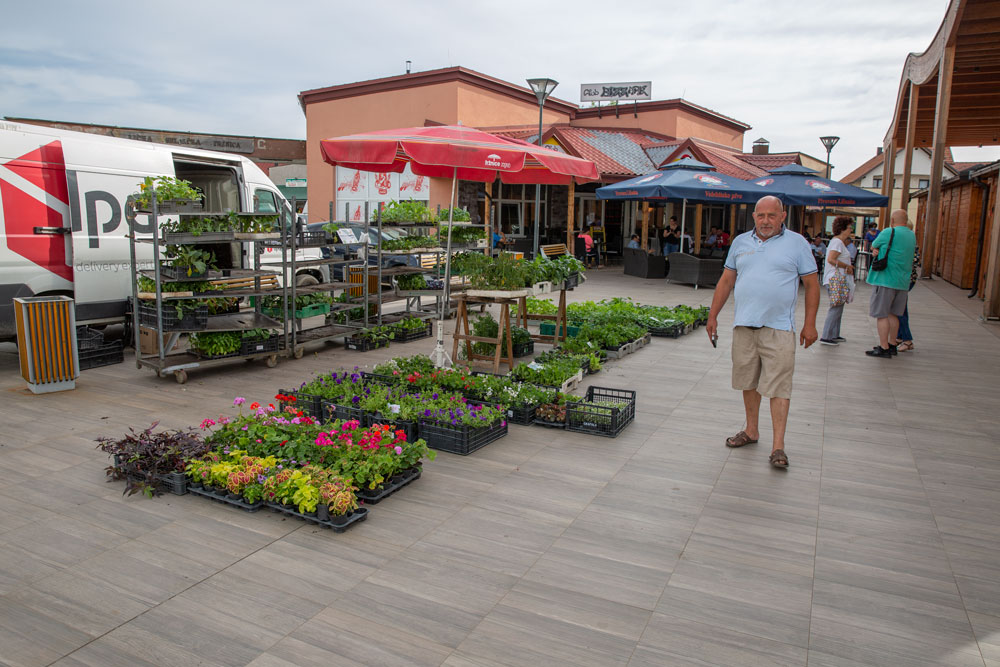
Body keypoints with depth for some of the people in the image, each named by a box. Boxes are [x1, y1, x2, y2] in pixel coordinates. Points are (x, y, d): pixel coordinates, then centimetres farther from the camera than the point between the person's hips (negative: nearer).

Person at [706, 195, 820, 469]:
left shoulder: (797, 243, 2)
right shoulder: (741, 242, 11)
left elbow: (811, 284, 3)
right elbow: (726, 281, 15)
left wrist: (810, 324, -2)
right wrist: (712, 316, 11)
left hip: (779, 328, -4)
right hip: (744, 325, 4)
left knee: (779, 386, -6)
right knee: (749, 382, 13)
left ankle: (778, 446, -3)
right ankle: (751, 431, 28)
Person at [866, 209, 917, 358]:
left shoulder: (888, 232, -11)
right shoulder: (912, 235, 13)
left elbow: (873, 246, 3)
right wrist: (878, 251, -2)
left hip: (885, 280, -8)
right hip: (902, 281, 8)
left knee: (881, 314, -2)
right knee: (893, 314, 16)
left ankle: (884, 348, -2)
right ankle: (892, 345, 24)